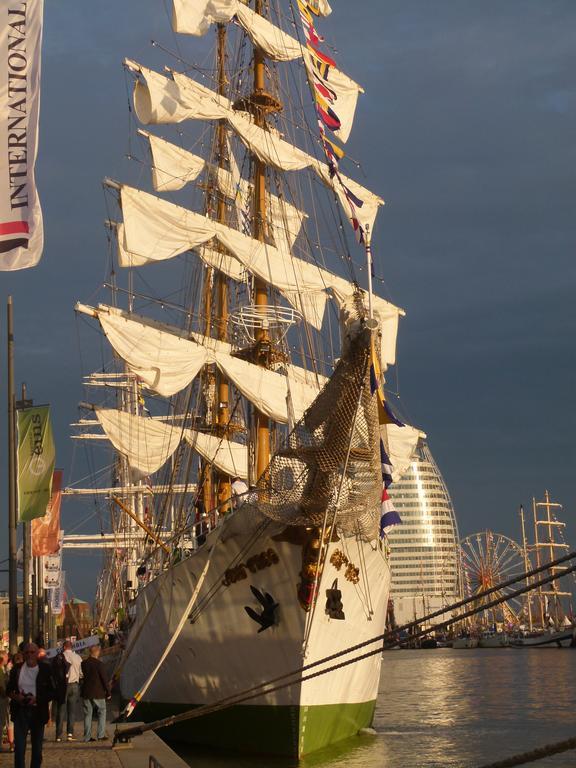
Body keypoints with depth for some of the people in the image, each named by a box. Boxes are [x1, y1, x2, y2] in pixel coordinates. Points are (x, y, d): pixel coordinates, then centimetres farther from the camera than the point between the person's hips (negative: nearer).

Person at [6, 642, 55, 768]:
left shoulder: (45, 669, -3)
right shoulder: (16, 669, 2)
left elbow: (52, 692, -3)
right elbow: (9, 690, 9)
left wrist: (37, 699, -19)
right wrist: (16, 696, -13)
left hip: (38, 712, 0)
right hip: (20, 712, 0)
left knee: (37, 748, 12)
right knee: (19, 747, -8)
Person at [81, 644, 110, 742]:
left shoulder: (83, 663, 2)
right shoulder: (99, 664, -13)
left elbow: (81, 677, 12)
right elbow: (105, 679, -11)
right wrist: (108, 692, -3)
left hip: (86, 693, 4)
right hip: (98, 693, -4)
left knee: (87, 714, 9)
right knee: (102, 713, 8)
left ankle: (87, 736, 7)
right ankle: (100, 735, 1)